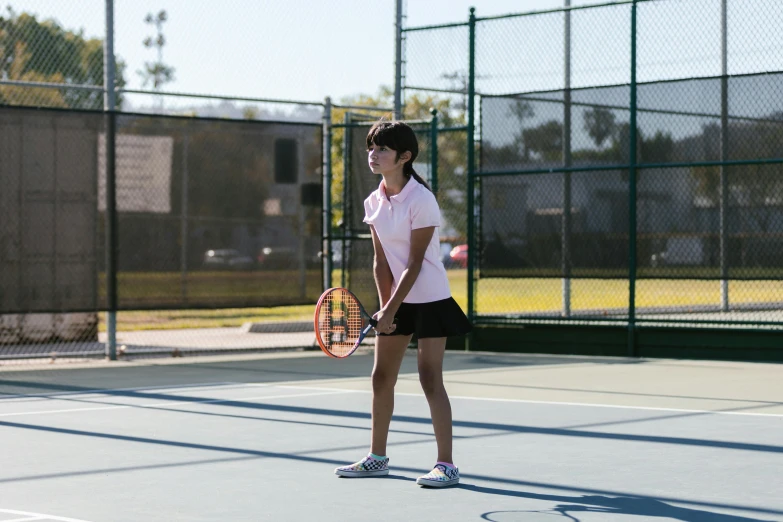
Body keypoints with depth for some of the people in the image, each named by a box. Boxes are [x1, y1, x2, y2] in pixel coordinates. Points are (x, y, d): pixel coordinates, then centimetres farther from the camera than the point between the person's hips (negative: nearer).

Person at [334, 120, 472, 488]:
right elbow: (381, 260, 5)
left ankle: (446, 464, -4)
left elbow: (415, 264, -18)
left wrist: (391, 309, -19)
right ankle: (377, 457, 22)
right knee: (381, 377, 10)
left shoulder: (421, 200, -17)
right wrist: (384, 307, -4)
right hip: (396, 299, 7)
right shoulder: (374, 202, 4)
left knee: (430, 378, -9)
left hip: (429, 299, -7)